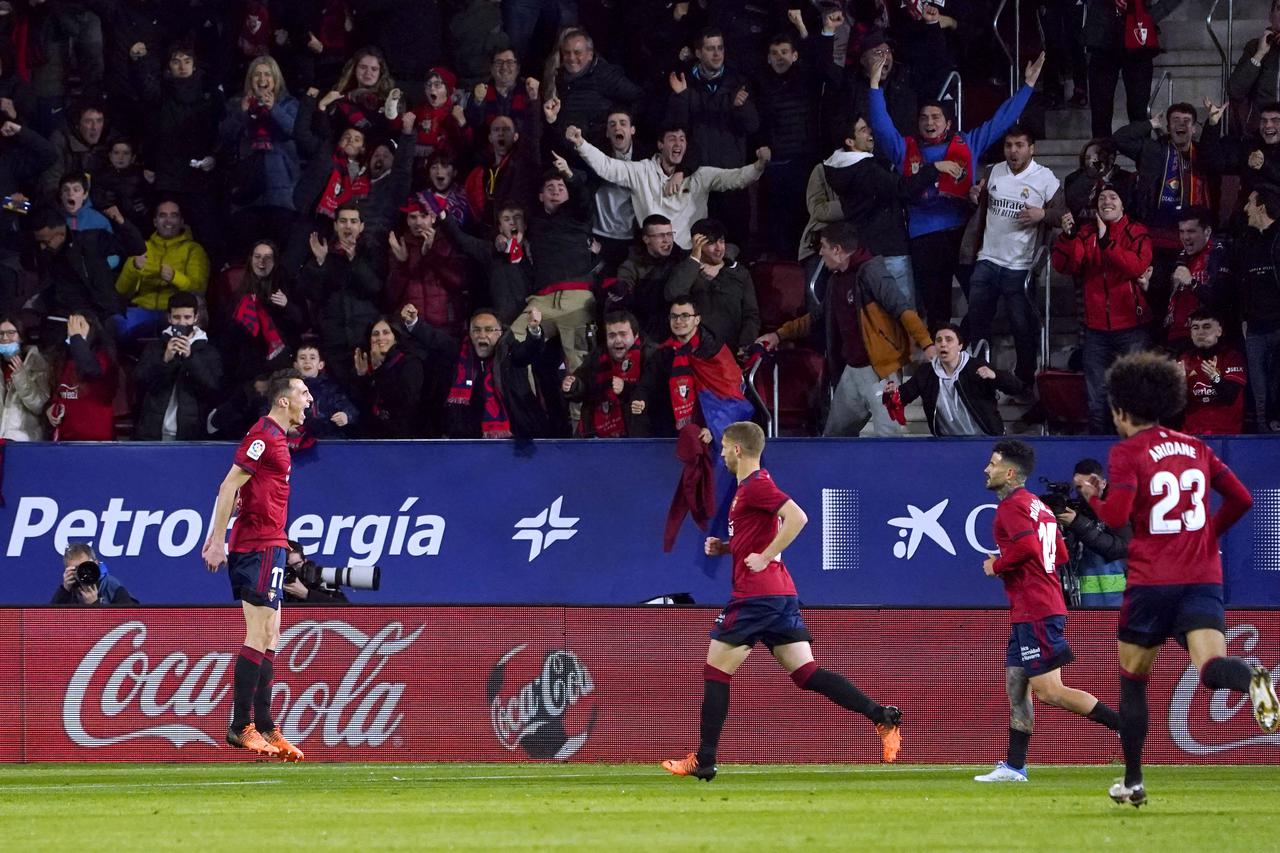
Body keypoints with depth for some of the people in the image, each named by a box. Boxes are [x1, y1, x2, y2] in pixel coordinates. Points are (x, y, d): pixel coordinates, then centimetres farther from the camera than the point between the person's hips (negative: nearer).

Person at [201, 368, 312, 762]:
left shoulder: (276, 437, 17)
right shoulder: (264, 435, -13)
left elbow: (230, 489, 21)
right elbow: (229, 486, -17)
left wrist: (215, 538, 20)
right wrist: (219, 542, -19)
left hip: (268, 547, 10)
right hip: (260, 547, -10)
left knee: (269, 640, 11)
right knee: (259, 637, -10)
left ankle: (263, 728, 13)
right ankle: (241, 726, -9)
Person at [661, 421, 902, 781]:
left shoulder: (756, 485, -11)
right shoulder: (753, 485, 19)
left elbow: (797, 518, -25)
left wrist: (764, 558, -22)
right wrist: (724, 547, 16)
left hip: (755, 595, -10)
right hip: (781, 594, 10)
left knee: (716, 671, 0)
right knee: (806, 673, 3)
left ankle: (704, 761, 2)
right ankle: (883, 716, -8)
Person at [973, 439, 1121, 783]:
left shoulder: (1012, 506, -11)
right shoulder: (1038, 506, 19)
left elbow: (1027, 546, -26)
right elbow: (1061, 554, 21)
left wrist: (997, 565, -10)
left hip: (1035, 613, -10)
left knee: (1049, 691, -12)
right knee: (1016, 687, 12)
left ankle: (1125, 725, -15)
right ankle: (1014, 766, 14)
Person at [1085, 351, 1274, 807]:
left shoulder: (1127, 453, -4)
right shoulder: (1196, 448, 13)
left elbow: (1116, 515, -15)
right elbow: (1241, 499, 14)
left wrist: (1091, 498, 6)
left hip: (1152, 581, -3)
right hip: (1204, 578, 3)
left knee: (1132, 679, 15)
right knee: (1211, 667, -14)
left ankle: (1133, 781, 20)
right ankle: (1253, 680, -50)